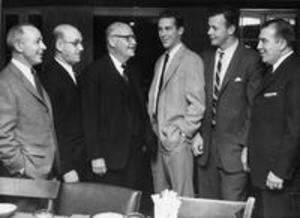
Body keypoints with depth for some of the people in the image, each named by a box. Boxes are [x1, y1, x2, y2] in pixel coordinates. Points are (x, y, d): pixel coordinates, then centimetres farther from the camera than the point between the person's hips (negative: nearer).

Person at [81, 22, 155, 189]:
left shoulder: (133, 71, 15)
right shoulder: (94, 73, -7)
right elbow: (90, 118, -11)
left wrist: (146, 140, 7)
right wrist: (95, 156, -15)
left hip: (136, 153, 6)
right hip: (110, 157, -6)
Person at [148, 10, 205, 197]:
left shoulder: (191, 60, -8)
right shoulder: (161, 61, 17)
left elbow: (196, 103, -12)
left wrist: (184, 133, -13)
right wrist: (154, 128, 9)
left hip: (177, 140, -7)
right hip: (158, 138, 7)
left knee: (181, 197, -1)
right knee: (160, 195, 12)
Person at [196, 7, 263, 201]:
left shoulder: (250, 59, -7)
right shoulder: (206, 58, 11)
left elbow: (254, 106, -8)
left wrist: (247, 146, -12)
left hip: (234, 148, -5)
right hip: (206, 143, 6)